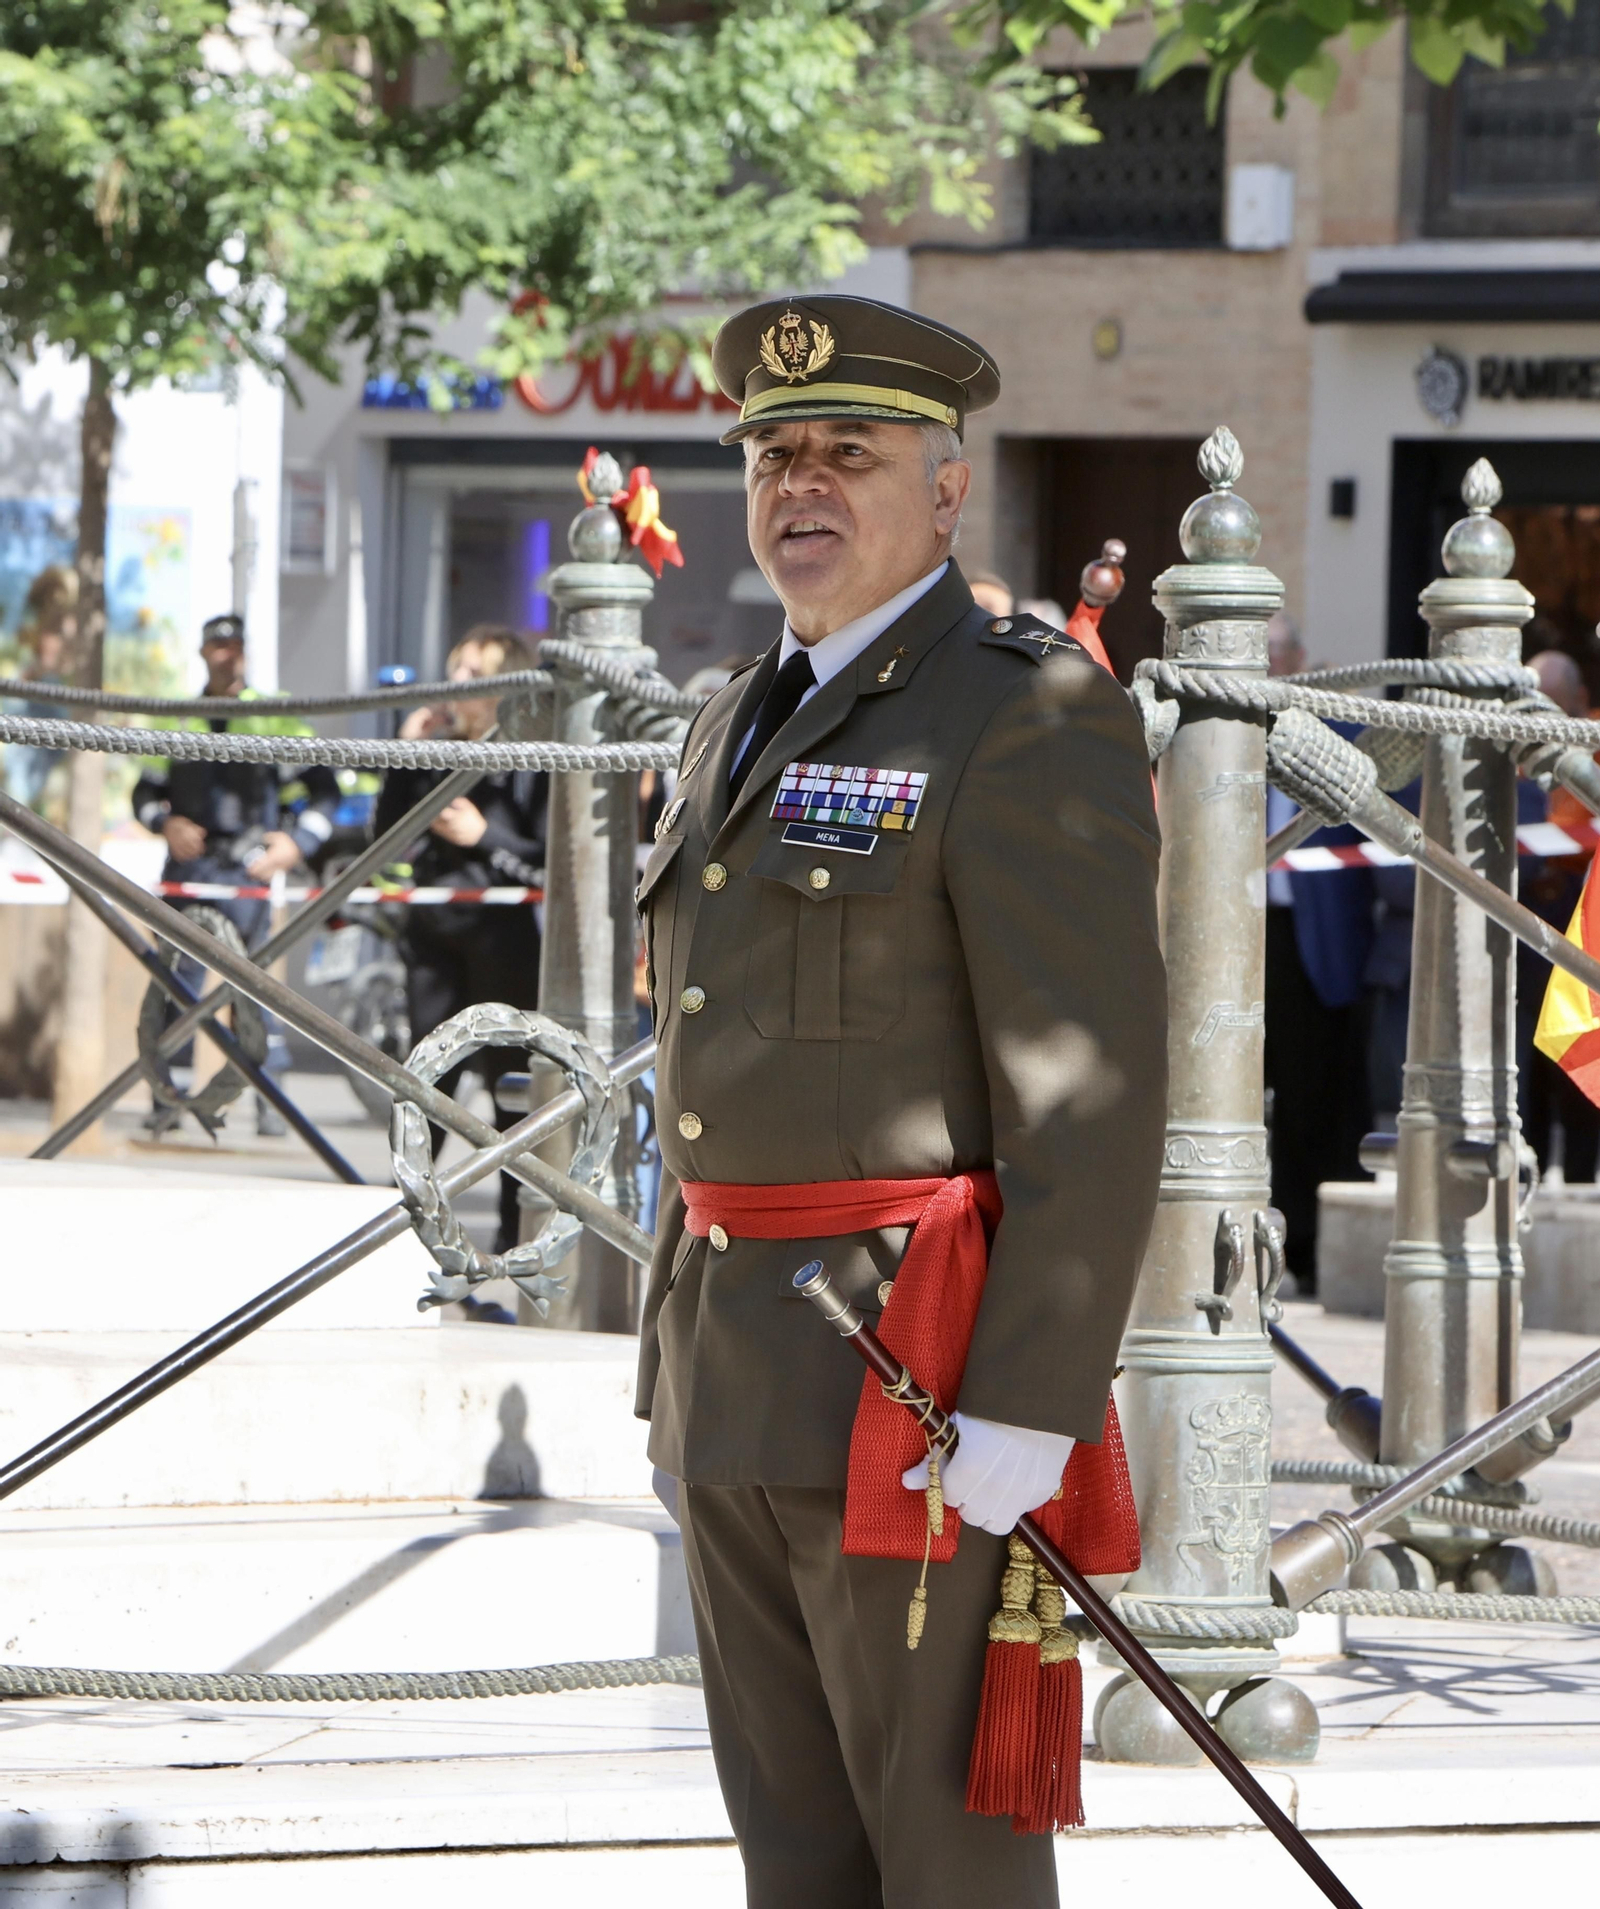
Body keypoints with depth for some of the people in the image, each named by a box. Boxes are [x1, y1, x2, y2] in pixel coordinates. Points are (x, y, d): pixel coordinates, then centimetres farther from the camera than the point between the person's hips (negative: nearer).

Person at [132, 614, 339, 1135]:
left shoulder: (272, 719, 5)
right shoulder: (176, 723, 15)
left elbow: (324, 788, 4)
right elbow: (146, 792, 16)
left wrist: (297, 841, -9)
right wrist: (167, 823, -5)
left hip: (244, 871, -3)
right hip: (186, 866, 3)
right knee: (175, 979, -1)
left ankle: (269, 1097, -2)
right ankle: (170, 1096, 4)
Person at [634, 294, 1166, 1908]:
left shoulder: (1030, 721, -11)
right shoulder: (745, 726, 16)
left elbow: (1092, 1095, -17)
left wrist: (1029, 1408, -22)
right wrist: (685, 1363, 19)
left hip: (923, 1380, -8)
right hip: (742, 1379, 8)